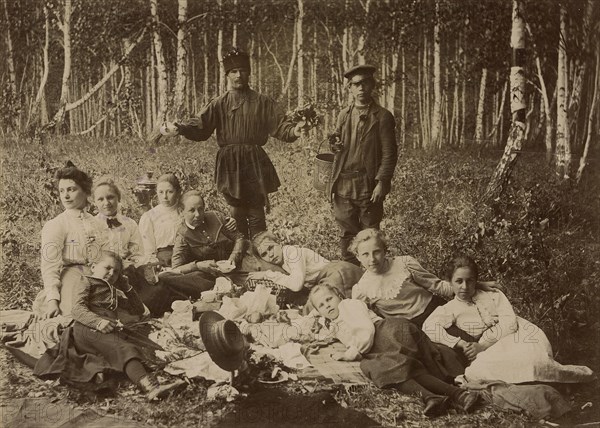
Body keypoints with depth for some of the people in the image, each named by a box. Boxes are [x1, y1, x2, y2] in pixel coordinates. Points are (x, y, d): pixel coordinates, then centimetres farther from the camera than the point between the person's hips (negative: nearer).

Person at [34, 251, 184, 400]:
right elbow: (78, 309, -2)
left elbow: (138, 309, 44)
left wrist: (127, 288, 33)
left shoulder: (113, 293, 40)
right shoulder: (87, 283, 18)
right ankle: (149, 386, -55)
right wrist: (98, 321, -20)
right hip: (88, 329, -9)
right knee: (124, 349, -35)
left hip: (110, 331, 9)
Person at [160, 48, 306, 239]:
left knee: (256, 214, 1)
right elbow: (199, 126, -2)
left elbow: (279, 125, -1)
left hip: (255, 163, -1)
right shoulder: (219, 104, 7)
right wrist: (178, 128, -21)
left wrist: (293, 131, -23)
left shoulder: (262, 102, 6)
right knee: (236, 214, 6)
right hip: (229, 164, 1)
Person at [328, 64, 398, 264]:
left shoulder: (382, 117, -2)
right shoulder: (343, 115, 13)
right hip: (343, 185, 4)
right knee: (347, 233, 9)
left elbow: (389, 154, -5)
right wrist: (334, 147, -2)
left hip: (369, 186, -4)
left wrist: (382, 182, -13)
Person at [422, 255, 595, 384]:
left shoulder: (493, 295, 17)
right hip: (491, 353, 0)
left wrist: (482, 345, -11)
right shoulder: (448, 310, 12)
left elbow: (509, 322, 1)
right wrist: (461, 344, -18)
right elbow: (429, 327, -8)